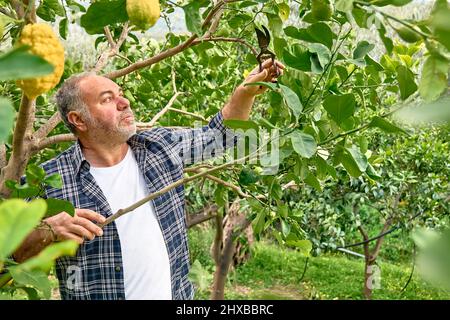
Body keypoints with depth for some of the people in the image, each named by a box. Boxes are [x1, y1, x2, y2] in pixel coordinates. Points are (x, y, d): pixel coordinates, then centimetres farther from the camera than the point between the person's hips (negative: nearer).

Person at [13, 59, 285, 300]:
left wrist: (247, 91, -3)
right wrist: (48, 232, -25)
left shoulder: (160, 146, -1)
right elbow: (13, 251, -6)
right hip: (96, 294, -3)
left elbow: (218, 135, 9)